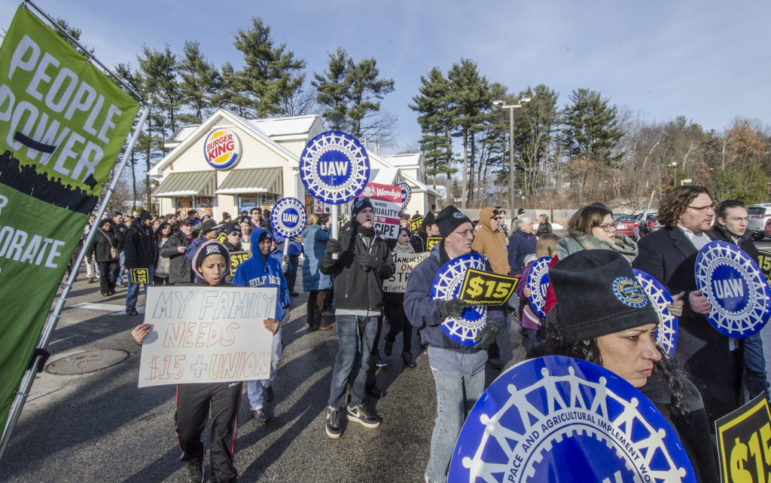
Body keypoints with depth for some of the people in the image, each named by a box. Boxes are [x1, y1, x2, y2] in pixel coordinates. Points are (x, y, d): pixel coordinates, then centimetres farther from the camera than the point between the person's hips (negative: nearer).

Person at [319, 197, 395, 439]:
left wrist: (376, 264, -10)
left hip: (372, 310, 5)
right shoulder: (345, 237, -5)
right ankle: (334, 408, 13)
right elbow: (324, 269, -9)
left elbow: (390, 269, 10)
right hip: (348, 308, -5)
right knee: (347, 358, -6)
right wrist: (330, 254, -31)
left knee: (364, 358, 13)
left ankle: (356, 406, 28)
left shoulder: (380, 242, 12)